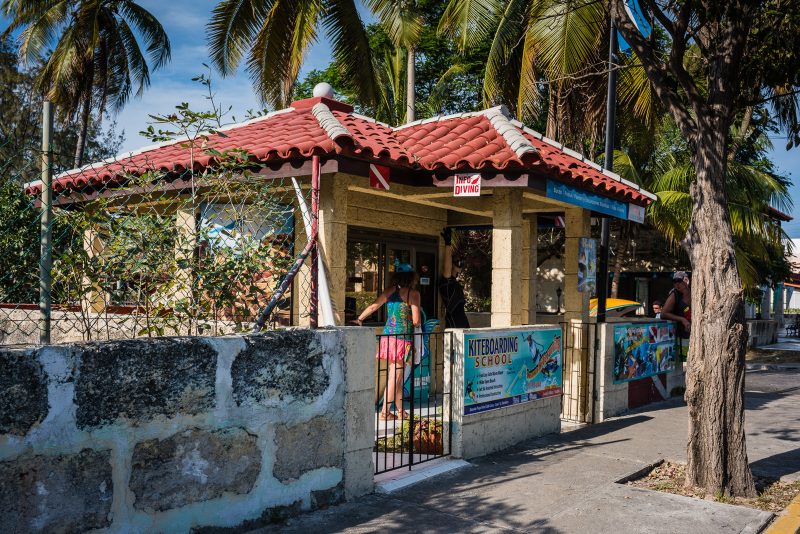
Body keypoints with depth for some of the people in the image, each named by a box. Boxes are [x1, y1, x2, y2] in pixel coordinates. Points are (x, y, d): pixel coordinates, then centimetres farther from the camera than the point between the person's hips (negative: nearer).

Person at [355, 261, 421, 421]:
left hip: (388, 335, 6)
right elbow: (416, 321, -10)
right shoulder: (413, 293, -7)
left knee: (396, 376, 14)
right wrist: (418, 320, 12)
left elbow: (373, 307, 9)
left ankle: (401, 410, 22)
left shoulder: (390, 290, 8)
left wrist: (359, 319, 19)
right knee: (395, 377, 1)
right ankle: (385, 412, 4)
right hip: (402, 337, -6)